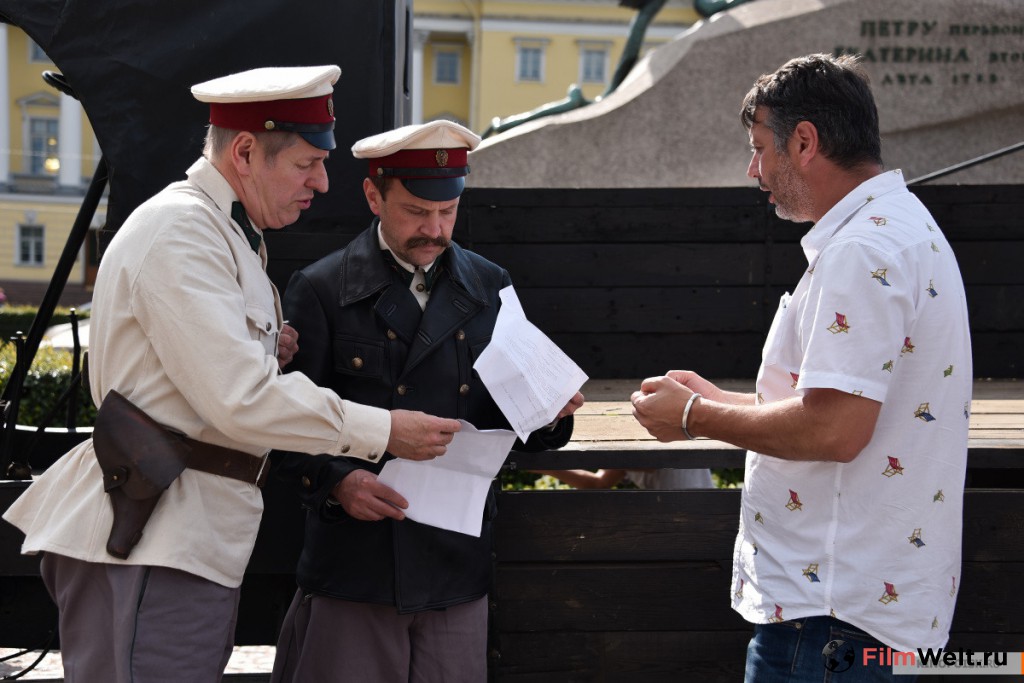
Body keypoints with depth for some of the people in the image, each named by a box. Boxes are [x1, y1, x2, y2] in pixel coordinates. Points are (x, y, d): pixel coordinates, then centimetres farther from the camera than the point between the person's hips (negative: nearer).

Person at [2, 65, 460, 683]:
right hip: (147, 547, -10)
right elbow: (239, 399, -20)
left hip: (196, 541, 10)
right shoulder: (180, 230, -14)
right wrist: (383, 432, -15)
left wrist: (269, 352, 8)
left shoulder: (230, 234, 21)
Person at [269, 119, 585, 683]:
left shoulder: (491, 289, 11)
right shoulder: (319, 291, 1)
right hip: (355, 568, -3)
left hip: (457, 571, 3)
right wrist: (337, 480, -21)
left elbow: (509, 424, 12)